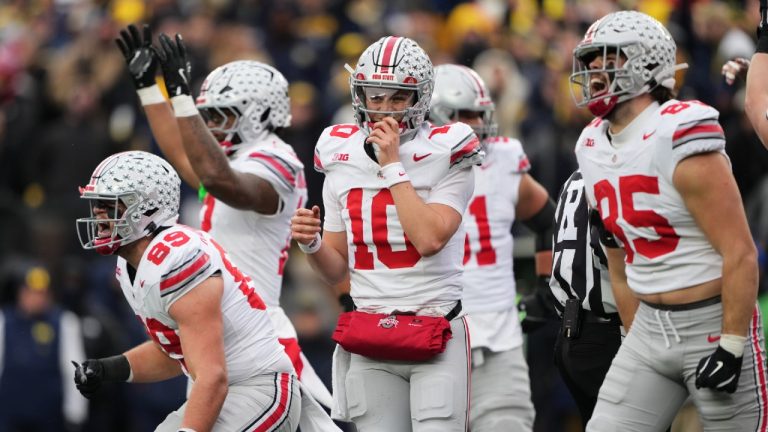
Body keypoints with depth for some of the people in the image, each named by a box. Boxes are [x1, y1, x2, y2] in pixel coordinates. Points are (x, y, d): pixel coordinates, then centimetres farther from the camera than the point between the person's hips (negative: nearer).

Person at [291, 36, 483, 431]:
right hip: (370, 340, 4)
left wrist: (392, 165, -14)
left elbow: (429, 239, -20)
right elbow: (336, 271, 14)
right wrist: (311, 244, -8)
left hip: (436, 340, -4)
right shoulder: (341, 161, 8)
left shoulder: (445, 157, -4)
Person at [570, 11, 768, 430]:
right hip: (651, 327, 7)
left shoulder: (679, 140, -18)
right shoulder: (593, 149, 7)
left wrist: (732, 348, -19)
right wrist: (636, 344, 17)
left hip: (715, 323, -7)